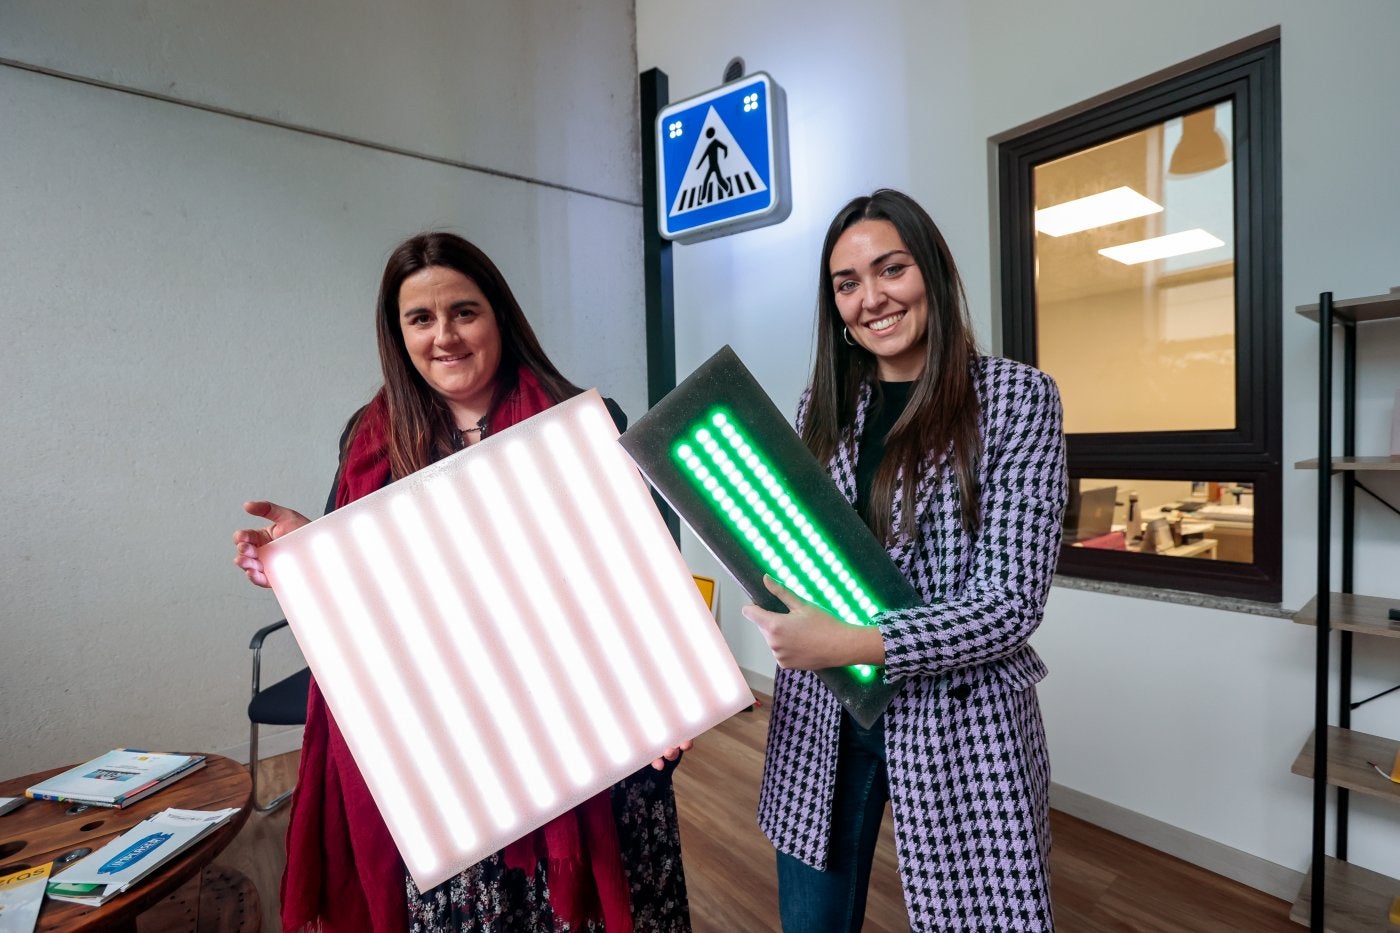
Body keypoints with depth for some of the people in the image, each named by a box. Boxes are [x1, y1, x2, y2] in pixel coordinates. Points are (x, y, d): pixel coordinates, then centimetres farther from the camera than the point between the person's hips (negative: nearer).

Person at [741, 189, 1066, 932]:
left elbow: (1010, 600, -15)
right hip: (820, 712, 4)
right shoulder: (822, 404, 3)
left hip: (958, 720, -3)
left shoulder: (1017, 398, -9)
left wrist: (853, 644, -24)